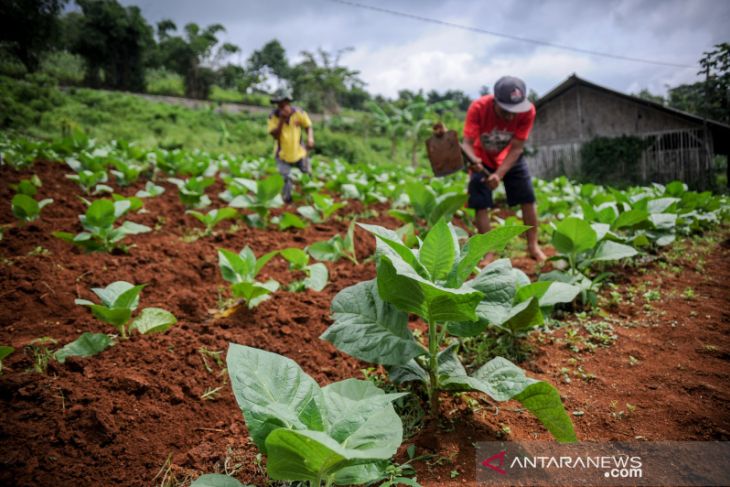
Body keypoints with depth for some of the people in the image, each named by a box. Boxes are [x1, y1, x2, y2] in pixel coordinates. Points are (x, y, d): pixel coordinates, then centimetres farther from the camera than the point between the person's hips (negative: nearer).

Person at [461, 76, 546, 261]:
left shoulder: (527, 111, -29)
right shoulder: (478, 107, -33)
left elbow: (516, 148, -27)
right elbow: (467, 143, -34)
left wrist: (499, 174, -38)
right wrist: (473, 160, -56)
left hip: (510, 158, 1)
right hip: (482, 159, -1)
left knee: (528, 198, -2)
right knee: (481, 204, -9)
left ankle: (533, 246, 14)